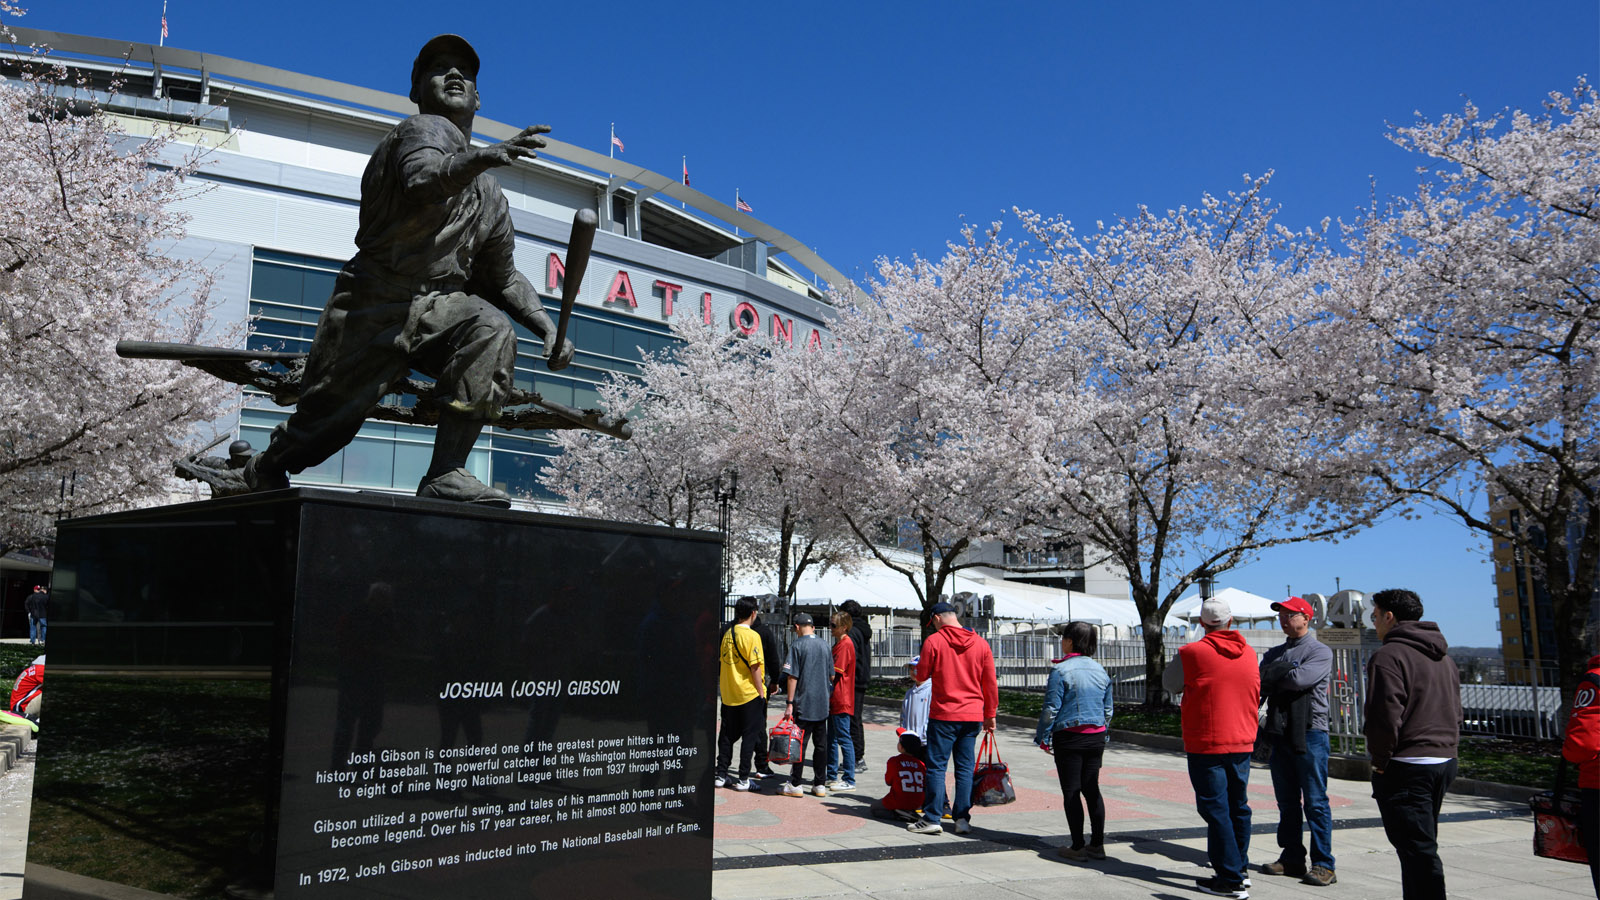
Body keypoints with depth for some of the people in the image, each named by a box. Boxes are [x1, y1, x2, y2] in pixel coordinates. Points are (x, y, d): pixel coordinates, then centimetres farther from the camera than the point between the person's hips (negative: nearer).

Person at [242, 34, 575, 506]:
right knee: (326, 421, 3)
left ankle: (445, 475, -28)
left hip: (437, 307, 5)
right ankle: (264, 472, 39)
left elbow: (503, 277, 19)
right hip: (373, 308, -5)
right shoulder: (427, 129, -6)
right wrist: (484, 155, -49)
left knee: (492, 330, -27)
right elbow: (422, 182, -31)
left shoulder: (489, 194, 15)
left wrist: (547, 326, 4)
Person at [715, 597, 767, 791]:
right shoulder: (752, 636, -13)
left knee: (727, 735, 13)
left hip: (728, 694, 6)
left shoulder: (727, 634, 7)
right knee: (749, 736, 2)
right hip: (749, 694, -6)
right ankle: (743, 779, 3)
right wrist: (761, 692, -7)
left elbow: (720, 661, 13)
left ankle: (721, 775, 15)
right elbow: (754, 667, -15)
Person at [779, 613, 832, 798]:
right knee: (821, 744, 9)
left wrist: (790, 703, -8)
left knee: (799, 743, 0)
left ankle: (795, 785, 4)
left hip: (803, 705, -5)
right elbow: (832, 676, 13)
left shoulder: (797, 645, -8)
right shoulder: (824, 645, 8)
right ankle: (820, 784, 14)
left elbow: (792, 676, -11)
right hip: (822, 704, 5)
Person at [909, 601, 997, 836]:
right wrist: (990, 715, 15)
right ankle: (962, 818, 11)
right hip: (973, 716, 4)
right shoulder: (981, 643, 6)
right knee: (965, 768, 10)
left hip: (944, 714, -4)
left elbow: (921, 675, -2)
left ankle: (932, 819, 3)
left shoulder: (934, 641, -7)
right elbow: (990, 683, 8)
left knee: (936, 766, 2)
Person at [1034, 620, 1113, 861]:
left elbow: (1051, 708, -12)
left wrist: (1043, 737, -3)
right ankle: (1097, 844, 14)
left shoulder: (1061, 670, -12)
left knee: (1071, 791, 1)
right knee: (1091, 788, 13)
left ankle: (1077, 847, 2)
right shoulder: (1100, 670, 8)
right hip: (1096, 737, 6)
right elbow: (1108, 708, 15)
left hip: (1069, 737, -6)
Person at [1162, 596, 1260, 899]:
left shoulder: (1192, 653, -12)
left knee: (1216, 809, -1)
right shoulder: (1249, 653, 3)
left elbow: (1169, 683, 4)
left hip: (1207, 744, -6)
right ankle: (1240, 868, 30)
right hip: (1242, 741, 6)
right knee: (1238, 806, 18)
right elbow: (1256, 695, 14)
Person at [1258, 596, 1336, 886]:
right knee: (1287, 802, 11)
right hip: (1280, 733, 6)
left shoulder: (1320, 652, -3)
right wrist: (1284, 675, -11)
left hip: (1310, 734, -6)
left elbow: (1300, 679, -19)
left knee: (1315, 801, -4)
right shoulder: (1275, 653, 17)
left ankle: (1323, 864, 2)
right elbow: (1260, 685, 5)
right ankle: (1292, 858, 19)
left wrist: (1273, 677, -4)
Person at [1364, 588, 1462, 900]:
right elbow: (1455, 712, 19)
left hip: (1406, 768, -9)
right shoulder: (1444, 658, 16)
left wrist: (1380, 760, -9)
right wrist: (1444, 747, 19)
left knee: (1418, 850, -7)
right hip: (1444, 761, 9)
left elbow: (1385, 716, -20)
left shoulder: (1388, 655, -14)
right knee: (1422, 846, 19)